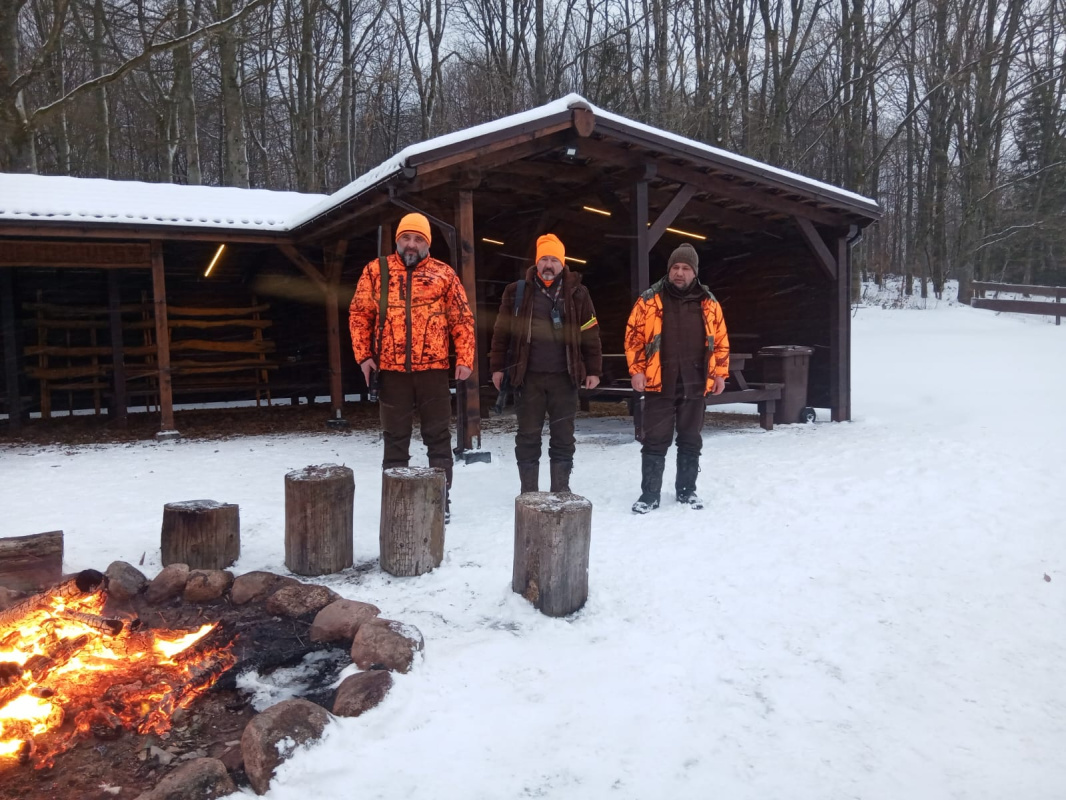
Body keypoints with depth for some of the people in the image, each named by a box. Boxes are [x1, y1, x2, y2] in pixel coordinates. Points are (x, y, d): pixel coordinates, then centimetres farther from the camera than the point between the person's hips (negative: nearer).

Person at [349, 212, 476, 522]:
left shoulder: (443, 273, 4)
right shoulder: (376, 271, 7)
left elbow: (462, 319, 3)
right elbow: (359, 315, 7)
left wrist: (464, 359, -5)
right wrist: (364, 355, -2)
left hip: (433, 368, -1)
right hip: (391, 369, 1)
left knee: (438, 435, 6)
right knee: (395, 437, 9)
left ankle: (441, 498, 16)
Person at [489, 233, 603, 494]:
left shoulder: (577, 294, 5)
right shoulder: (517, 291, 4)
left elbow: (591, 334, 6)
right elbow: (501, 332, 6)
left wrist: (594, 370, 2)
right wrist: (497, 366, 3)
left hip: (564, 376, 0)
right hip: (528, 376, 0)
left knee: (563, 436, 6)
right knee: (528, 436, 6)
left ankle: (561, 490, 17)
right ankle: (529, 492, 16)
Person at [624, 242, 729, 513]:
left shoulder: (708, 303, 6)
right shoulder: (649, 300, -1)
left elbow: (720, 340, 10)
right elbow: (633, 336, 0)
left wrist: (720, 373, 5)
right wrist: (637, 370, -8)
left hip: (694, 385, 3)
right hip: (658, 384, -2)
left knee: (691, 441, 12)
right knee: (655, 441, 1)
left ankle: (686, 490, 25)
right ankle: (649, 493, 9)